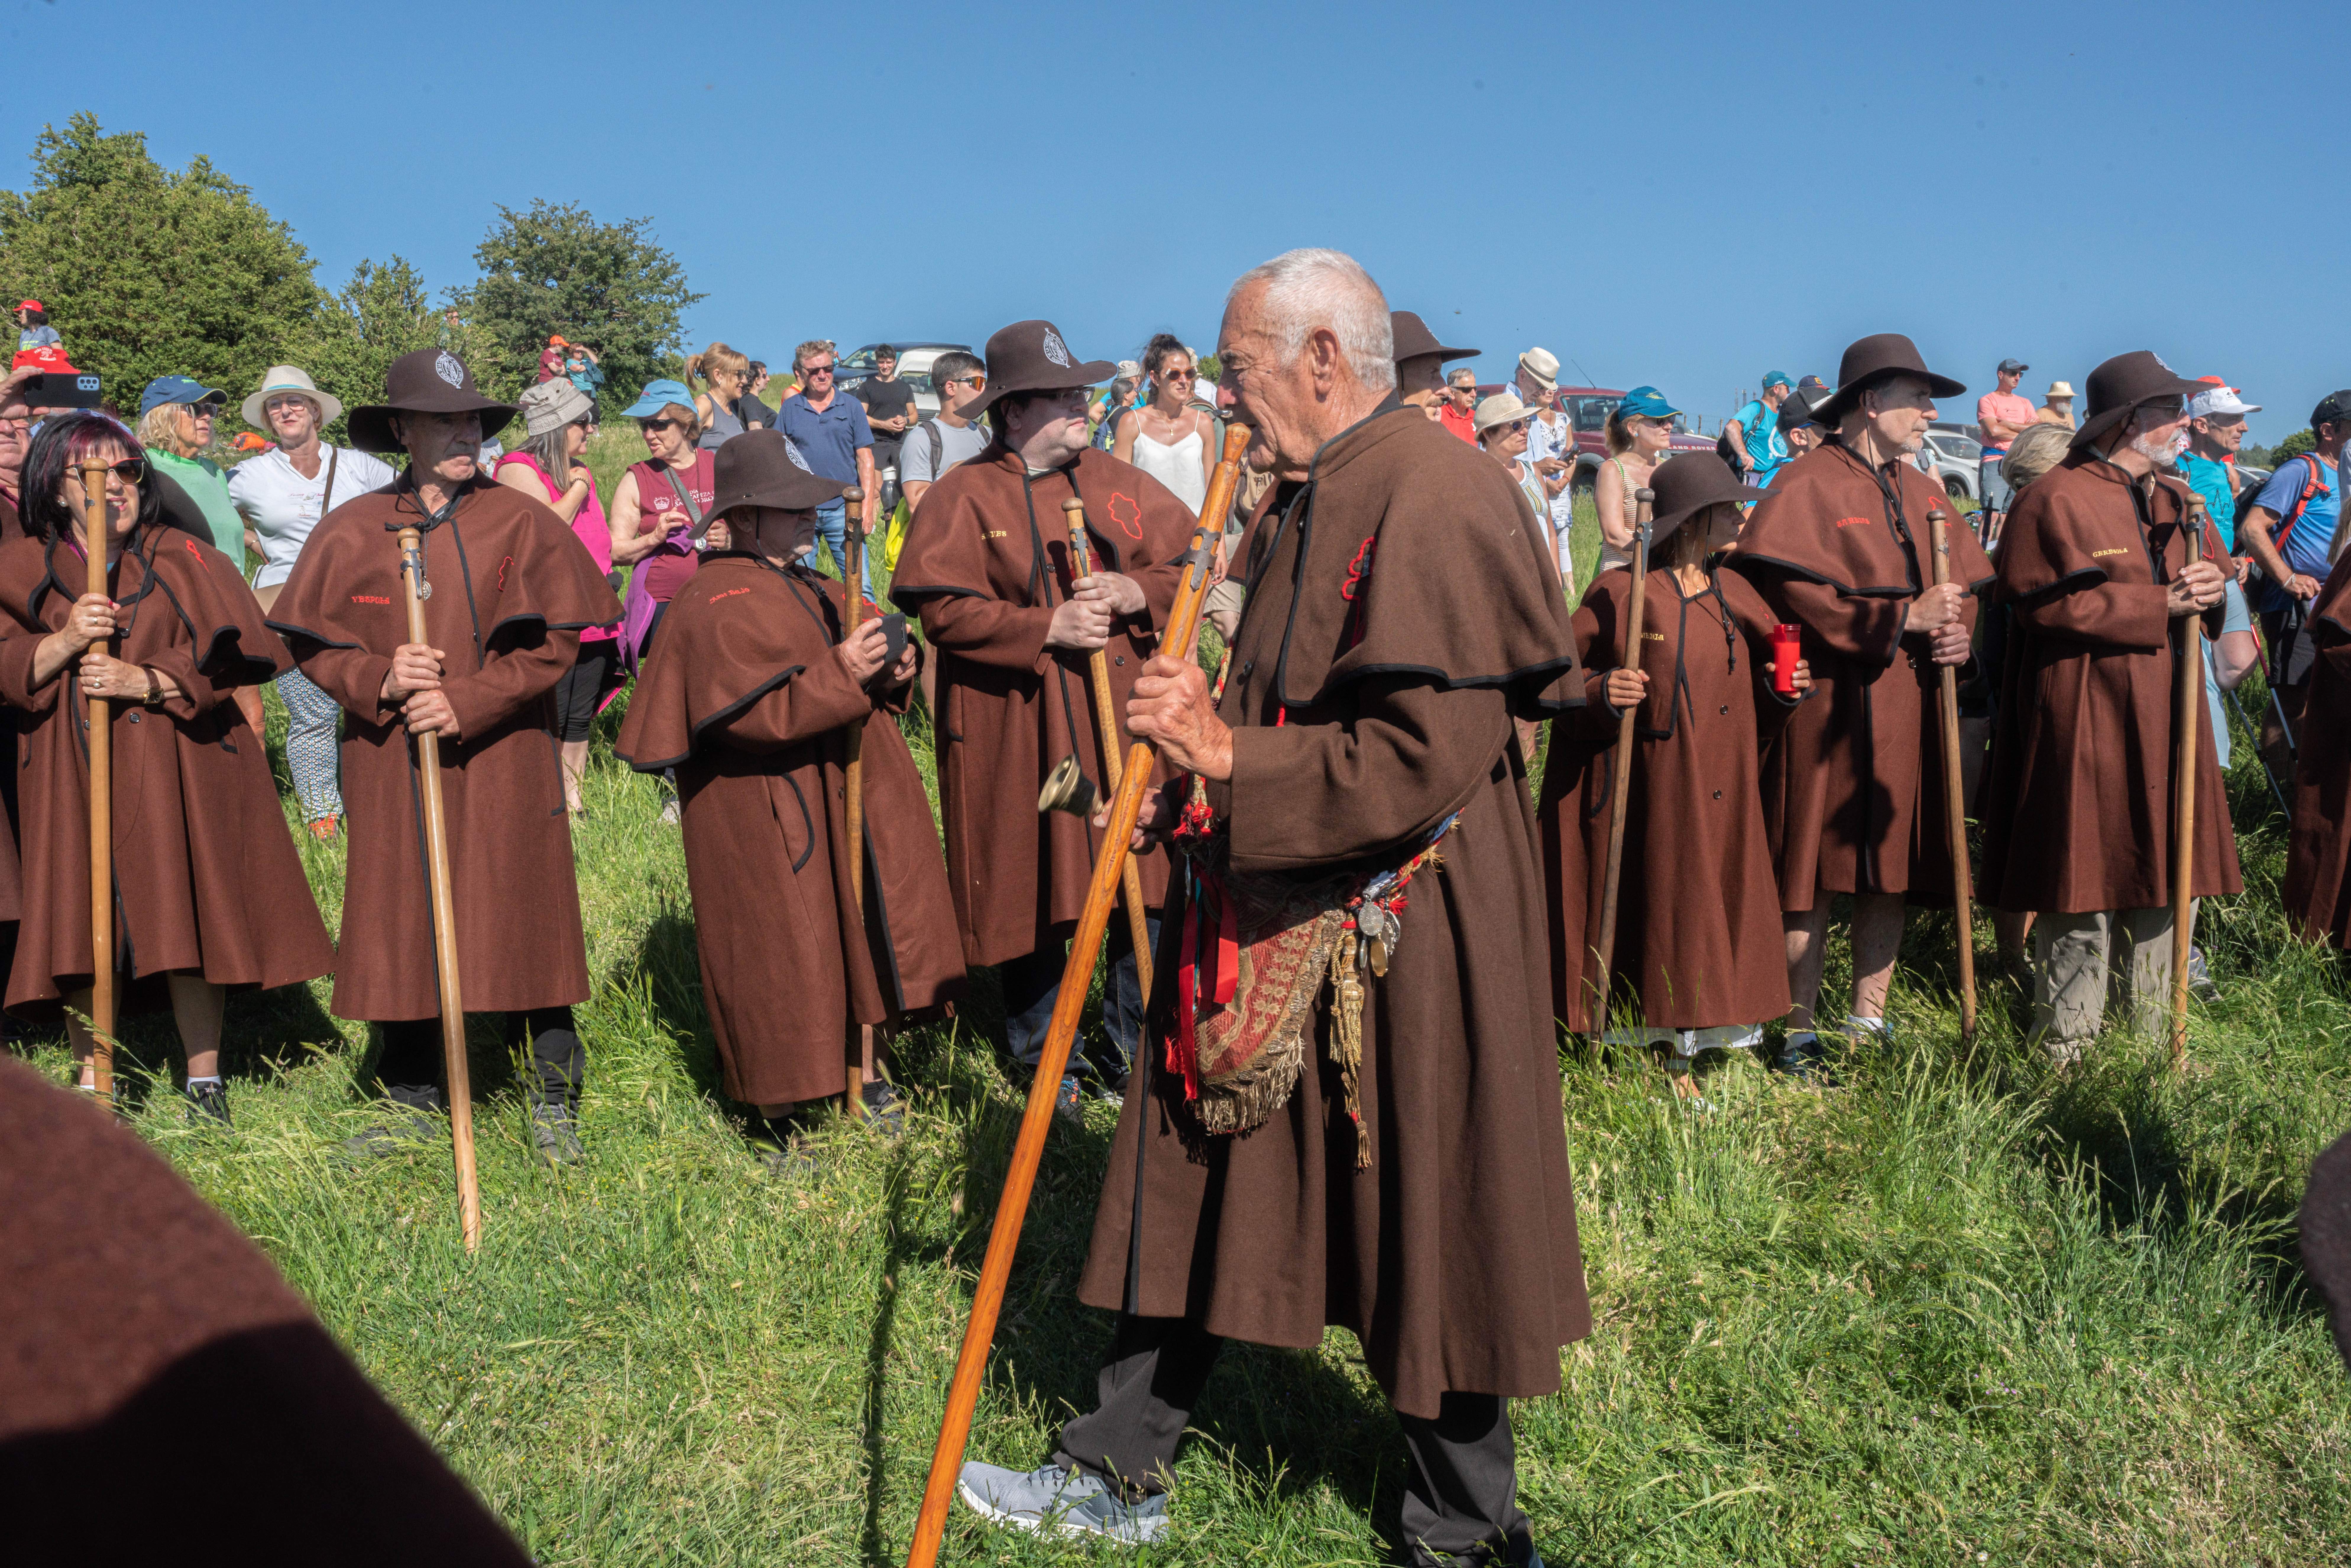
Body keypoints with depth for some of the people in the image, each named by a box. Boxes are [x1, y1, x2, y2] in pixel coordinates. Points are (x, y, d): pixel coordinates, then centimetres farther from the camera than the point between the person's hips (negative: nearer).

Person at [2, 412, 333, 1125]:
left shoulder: (183, 560, 6)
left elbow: (224, 656, -2)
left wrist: (148, 681, -15)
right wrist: (63, 644, -16)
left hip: (175, 765, -1)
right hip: (70, 773, 1)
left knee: (184, 913, -3)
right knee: (83, 921, 1)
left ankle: (205, 1080, 9)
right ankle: (92, 1080, 15)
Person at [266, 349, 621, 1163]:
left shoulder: (521, 523, -1)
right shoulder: (351, 530, 5)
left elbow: (550, 645, -6)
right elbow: (312, 642, 6)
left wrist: (467, 703, -15)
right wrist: (380, 680, -12)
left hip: (501, 760, -2)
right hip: (389, 764, 2)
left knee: (521, 922, 0)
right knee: (401, 926, 7)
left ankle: (554, 1104, 13)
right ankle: (412, 1103, 22)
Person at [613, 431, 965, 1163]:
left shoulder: (815, 591, 16)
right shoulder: (719, 606, -14)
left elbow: (854, 682, 25)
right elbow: (745, 713, -25)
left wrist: (891, 670, 2)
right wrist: (838, 675, -31)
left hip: (842, 806, 9)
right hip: (766, 822, -9)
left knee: (854, 937, 15)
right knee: (781, 956, -1)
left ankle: (861, 1065, 32)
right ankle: (777, 1117, 12)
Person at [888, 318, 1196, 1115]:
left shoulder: (1120, 483, 9)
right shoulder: (963, 498, -3)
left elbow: (1192, 567, 10)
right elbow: (943, 609, -13)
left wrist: (1139, 592, -11)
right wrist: (1048, 629, -20)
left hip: (1126, 718, 3)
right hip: (1016, 731, -3)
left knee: (1143, 884, 2)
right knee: (1033, 892, 5)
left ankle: (1138, 1048, 19)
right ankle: (1042, 1060, 23)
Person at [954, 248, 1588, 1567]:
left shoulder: (1432, 497, -20)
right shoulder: (1311, 497, 12)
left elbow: (1423, 759, -27)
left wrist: (1227, 755, -22)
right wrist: (1196, 755, 6)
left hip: (1400, 941, -9)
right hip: (1277, 923, 10)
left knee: (1418, 1223, 6)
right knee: (1192, 1183, 16)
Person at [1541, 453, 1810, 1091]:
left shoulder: (1734, 594, 11)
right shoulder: (1621, 593, -8)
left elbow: (1754, 693, 20)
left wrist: (1783, 688, -1)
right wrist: (1600, 693, -26)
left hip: (1721, 801, 6)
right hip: (1648, 796, -6)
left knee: (1710, 912, 7)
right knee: (1647, 913, 0)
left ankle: (1681, 1059, 19)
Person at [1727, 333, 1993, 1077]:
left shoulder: (1922, 492, 17)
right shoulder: (1807, 487, -7)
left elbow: (1969, 585, 18)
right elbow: (1793, 595, -18)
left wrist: (1959, 629, -5)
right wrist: (1905, 616, -17)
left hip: (1909, 712, 7)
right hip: (1829, 709, -7)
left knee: (1890, 870, 11)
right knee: (1812, 875, -1)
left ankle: (1869, 1020, 23)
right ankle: (1800, 1032, 9)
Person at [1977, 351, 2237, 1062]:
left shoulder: (2175, 500, 17)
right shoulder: (2057, 498, -9)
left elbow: (2208, 572, 24)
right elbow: (2051, 603, -17)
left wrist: (2210, 586, -1)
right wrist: (2161, 605, -18)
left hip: (2163, 719, 8)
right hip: (2084, 718, -8)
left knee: (2157, 873, 10)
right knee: (2083, 878, -3)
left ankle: (2154, 1031, 23)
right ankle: (2065, 1048, 7)